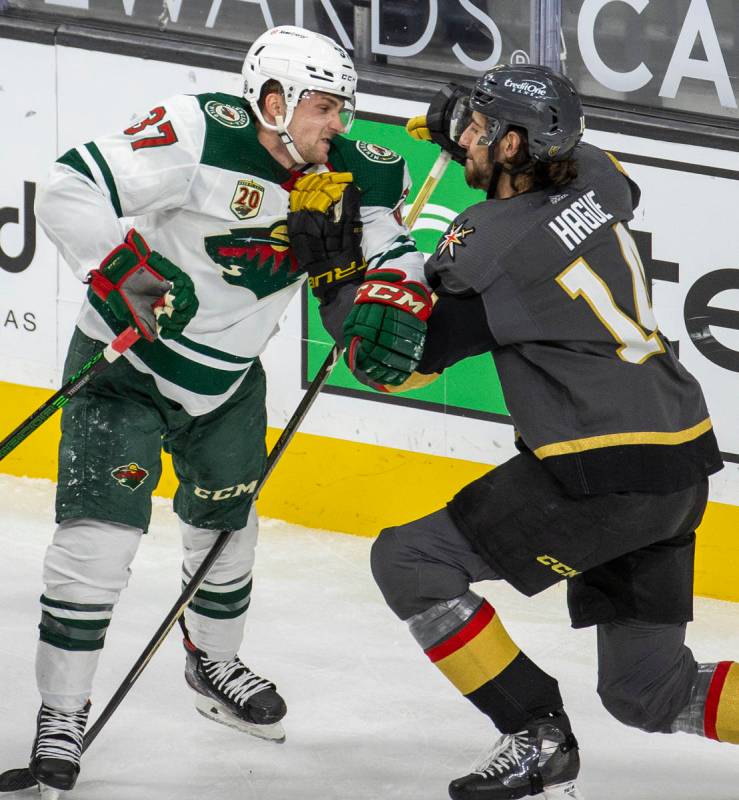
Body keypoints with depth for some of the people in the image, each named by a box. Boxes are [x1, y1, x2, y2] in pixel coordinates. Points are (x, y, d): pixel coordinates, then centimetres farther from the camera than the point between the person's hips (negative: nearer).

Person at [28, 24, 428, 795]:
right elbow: (72, 191, -29)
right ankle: (61, 710, -1)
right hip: (125, 359, -6)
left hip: (227, 378, 7)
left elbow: (383, 252, 1)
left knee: (226, 524, 23)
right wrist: (125, 270, -37)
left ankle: (215, 661, 49)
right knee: (99, 533, -14)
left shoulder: (344, 172, -9)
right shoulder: (199, 136, -29)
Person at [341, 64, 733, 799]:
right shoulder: (595, 179, 9)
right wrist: (465, 129, 30)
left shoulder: (488, 247, -10)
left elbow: (388, 361, -3)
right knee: (646, 691, 14)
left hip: (602, 473, -8)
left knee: (408, 560, 2)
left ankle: (536, 741, 1)